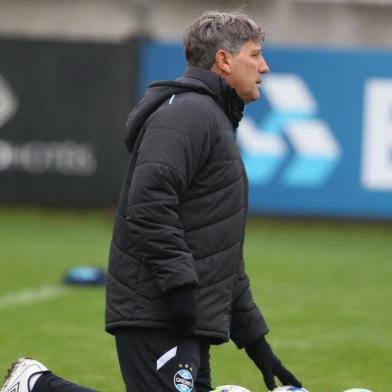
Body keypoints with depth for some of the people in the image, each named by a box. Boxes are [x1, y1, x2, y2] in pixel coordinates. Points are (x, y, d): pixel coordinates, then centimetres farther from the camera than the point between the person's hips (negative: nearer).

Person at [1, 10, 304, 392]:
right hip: (157, 314, -10)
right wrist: (180, 281, -25)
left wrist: (253, 337, 26)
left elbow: (225, 252, 28)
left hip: (184, 320, 10)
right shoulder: (189, 113, -8)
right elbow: (149, 202, -23)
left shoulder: (215, 120, 25)